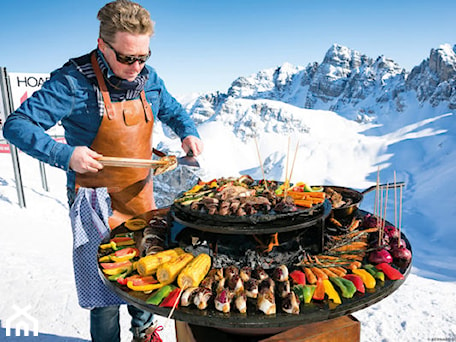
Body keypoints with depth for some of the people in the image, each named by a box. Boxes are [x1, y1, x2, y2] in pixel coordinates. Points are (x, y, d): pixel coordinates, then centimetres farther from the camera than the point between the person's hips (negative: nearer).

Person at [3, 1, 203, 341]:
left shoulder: (149, 78, 0)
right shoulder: (74, 80, -17)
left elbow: (174, 111, 17)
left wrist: (188, 133, -3)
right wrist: (65, 155, -30)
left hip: (141, 196, 6)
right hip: (97, 203, -5)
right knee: (105, 291, 2)